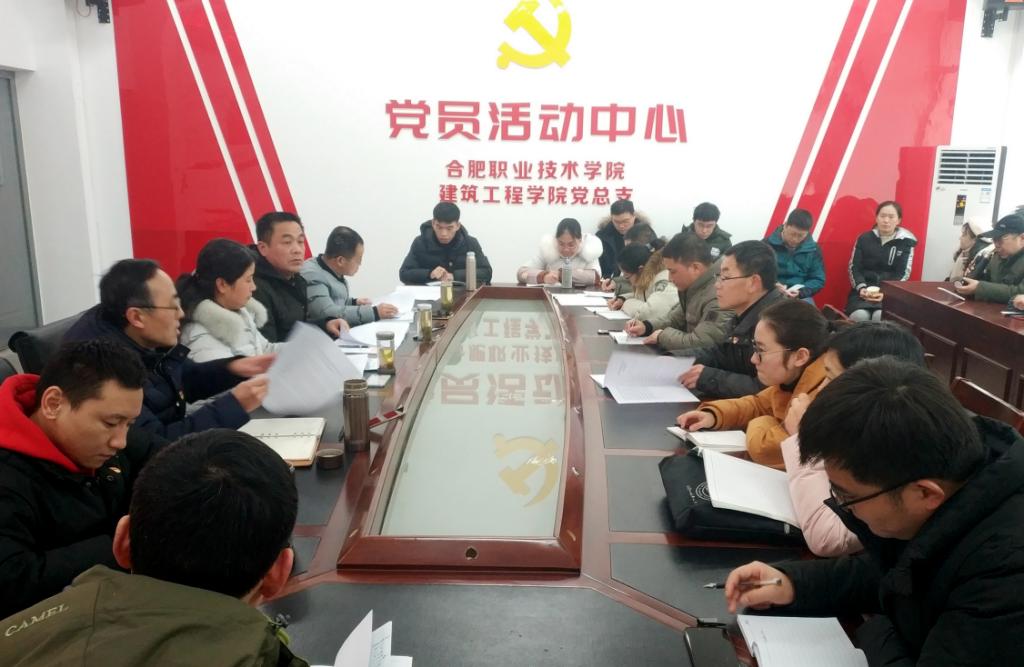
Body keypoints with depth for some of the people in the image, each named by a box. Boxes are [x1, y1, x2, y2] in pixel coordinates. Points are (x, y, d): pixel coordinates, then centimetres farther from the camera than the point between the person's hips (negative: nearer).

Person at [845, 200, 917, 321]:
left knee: (881, 317, -32)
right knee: (860, 316, -29)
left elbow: (903, 274, 0)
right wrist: (861, 288, -12)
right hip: (865, 290, 1)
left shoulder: (905, 242, 5)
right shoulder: (864, 238, 9)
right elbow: (854, 267, 6)